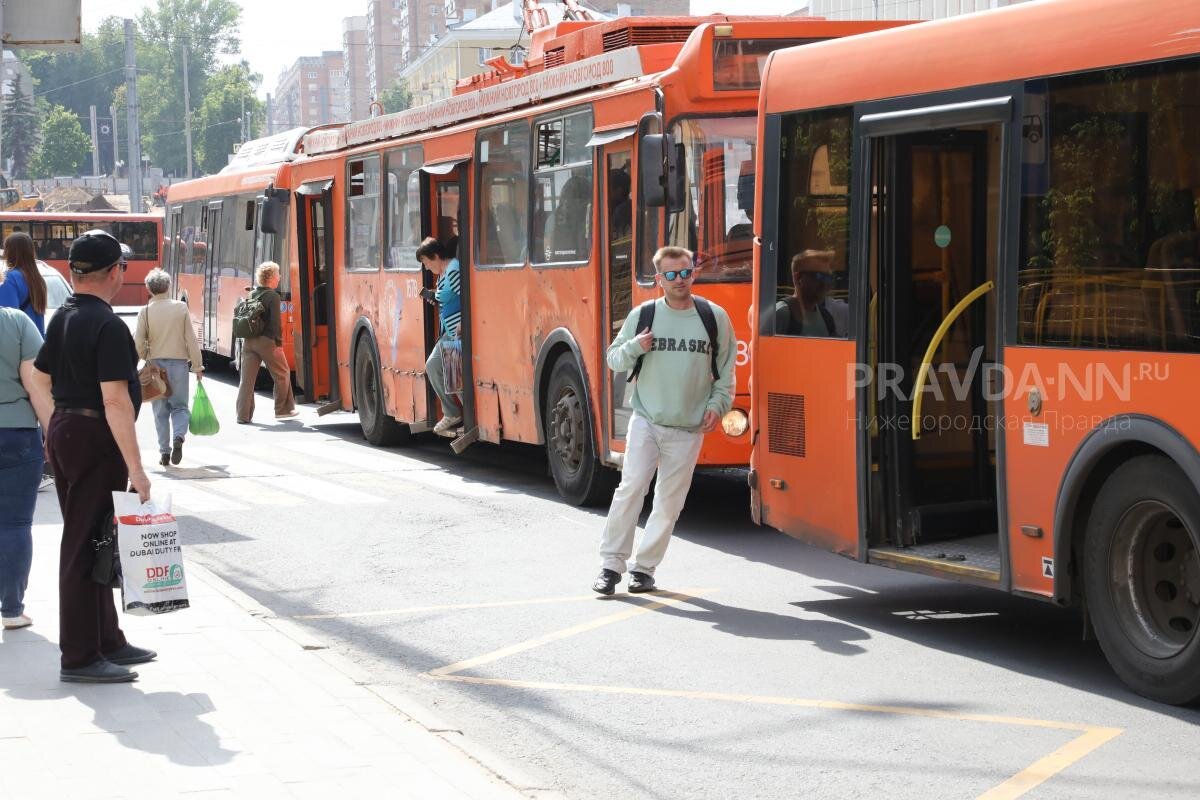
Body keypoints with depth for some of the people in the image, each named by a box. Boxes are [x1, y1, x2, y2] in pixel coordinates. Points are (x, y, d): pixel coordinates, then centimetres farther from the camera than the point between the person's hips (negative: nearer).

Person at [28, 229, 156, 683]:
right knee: (86, 547, -5)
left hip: (63, 430, 10)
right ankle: (80, 658, 0)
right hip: (95, 440, -10)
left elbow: (41, 378, 19)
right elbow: (115, 401, -24)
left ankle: (107, 641, 26)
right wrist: (135, 467, -24)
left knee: (85, 543, 15)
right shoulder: (108, 326, -19)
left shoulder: (62, 318, 10)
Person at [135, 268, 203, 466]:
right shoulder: (181, 308, -2)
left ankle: (164, 451, 7)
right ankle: (179, 436, -19)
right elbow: (191, 339, -1)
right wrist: (197, 366, 6)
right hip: (179, 362, 0)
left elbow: (138, 343, -6)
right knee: (179, 406, 9)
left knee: (160, 410, 10)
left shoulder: (145, 311, -4)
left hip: (156, 363, 0)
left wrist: (144, 361, 13)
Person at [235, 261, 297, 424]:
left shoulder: (251, 296, 11)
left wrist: (248, 336, 16)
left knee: (246, 378, 5)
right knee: (282, 374, 13)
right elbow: (276, 321, -15)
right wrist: (279, 341, -10)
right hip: (266, 341, -6)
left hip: (249, 341, 6)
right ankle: (283, 409, 20)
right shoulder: (273, 297, -10)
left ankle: (243, 415, 2)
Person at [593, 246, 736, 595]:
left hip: (688, 429, 1)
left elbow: (726, 370, 11)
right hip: (646, 420, -1)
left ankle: (645, 568, 16)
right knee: (631, 488, -12)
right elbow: (614, 359, 8)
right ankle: (611, 564, -3)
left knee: (670, 501, 4)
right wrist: (635, 347, -12)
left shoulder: (715, 317, 3)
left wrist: (717, 403, -3)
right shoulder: (642, 315, 1)